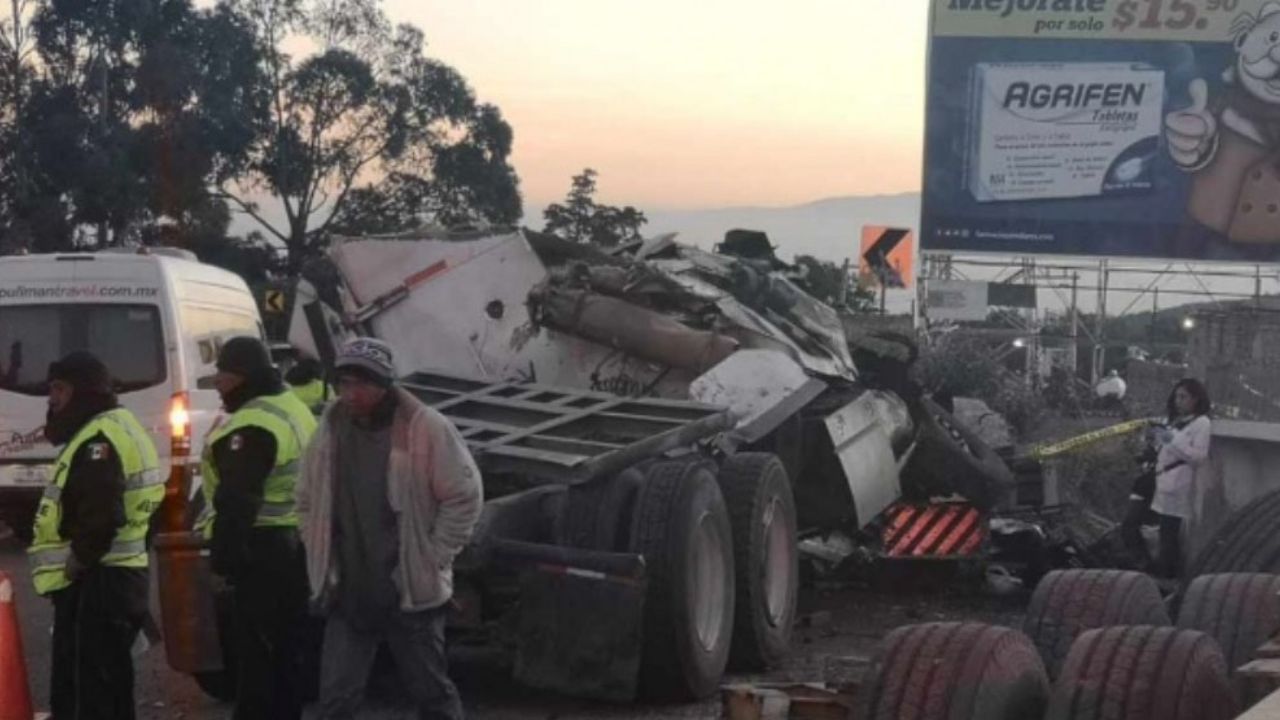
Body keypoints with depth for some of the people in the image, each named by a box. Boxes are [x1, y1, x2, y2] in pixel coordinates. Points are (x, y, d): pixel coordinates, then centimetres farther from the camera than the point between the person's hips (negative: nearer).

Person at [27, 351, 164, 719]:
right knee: (108, 690, 17)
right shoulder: (119, 428, 19)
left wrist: (75, 563, -15)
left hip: (95, 584, -11)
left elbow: (102, 517, -27)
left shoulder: (99, 439, -15)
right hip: (119, 578, 11)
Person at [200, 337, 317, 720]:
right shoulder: (294, 409, 14)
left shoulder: (252, 427, -19)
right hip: (294, 541, 10)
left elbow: (238, 502, -24)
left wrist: (224, 555, -21)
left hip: (261, 547, -10)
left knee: (257, 648, -6)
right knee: (287, 645, 15)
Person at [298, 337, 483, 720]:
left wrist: (433, 559, -11)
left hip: (413, 592, -4)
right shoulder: (331, 430, 2)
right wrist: (323, 563, 5)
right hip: (348, 593, 4)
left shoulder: (427, 429, -13)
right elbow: (308, 502, 13)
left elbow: (465, 497, -9)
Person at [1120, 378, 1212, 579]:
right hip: (1153, 480, 8)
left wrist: (1173, 440, -19)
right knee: (1128, 526, 4)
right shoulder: (1171, 420, 20)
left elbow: (1200, 457, -14)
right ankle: (1148, 568, 13)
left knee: (1169, 535, -6)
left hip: (1174, 486, -8)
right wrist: (1155, 438, 9)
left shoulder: (1201, 423, -4)